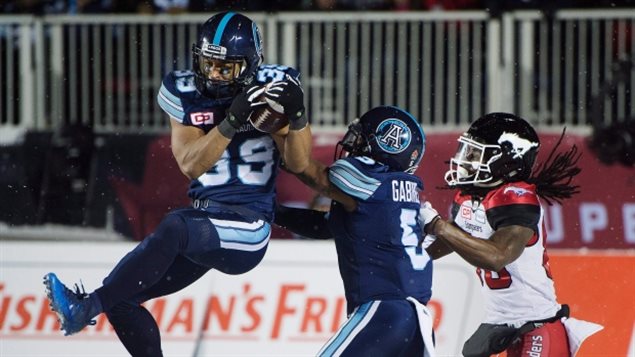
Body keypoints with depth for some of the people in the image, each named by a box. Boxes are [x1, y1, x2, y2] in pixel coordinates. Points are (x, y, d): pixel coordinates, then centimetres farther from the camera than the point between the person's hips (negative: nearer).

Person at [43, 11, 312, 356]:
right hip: (203, 226, 6)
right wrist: (231, 121, -25)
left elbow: (298, 164, -6)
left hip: (248, 227, -6)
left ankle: (87, 306, -34)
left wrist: (296, 116, -25)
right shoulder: (184, 94, 1)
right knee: (121, 299, -2)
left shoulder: (270, 88, -5)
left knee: (175, 227, -35)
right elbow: (191, 164, -10)